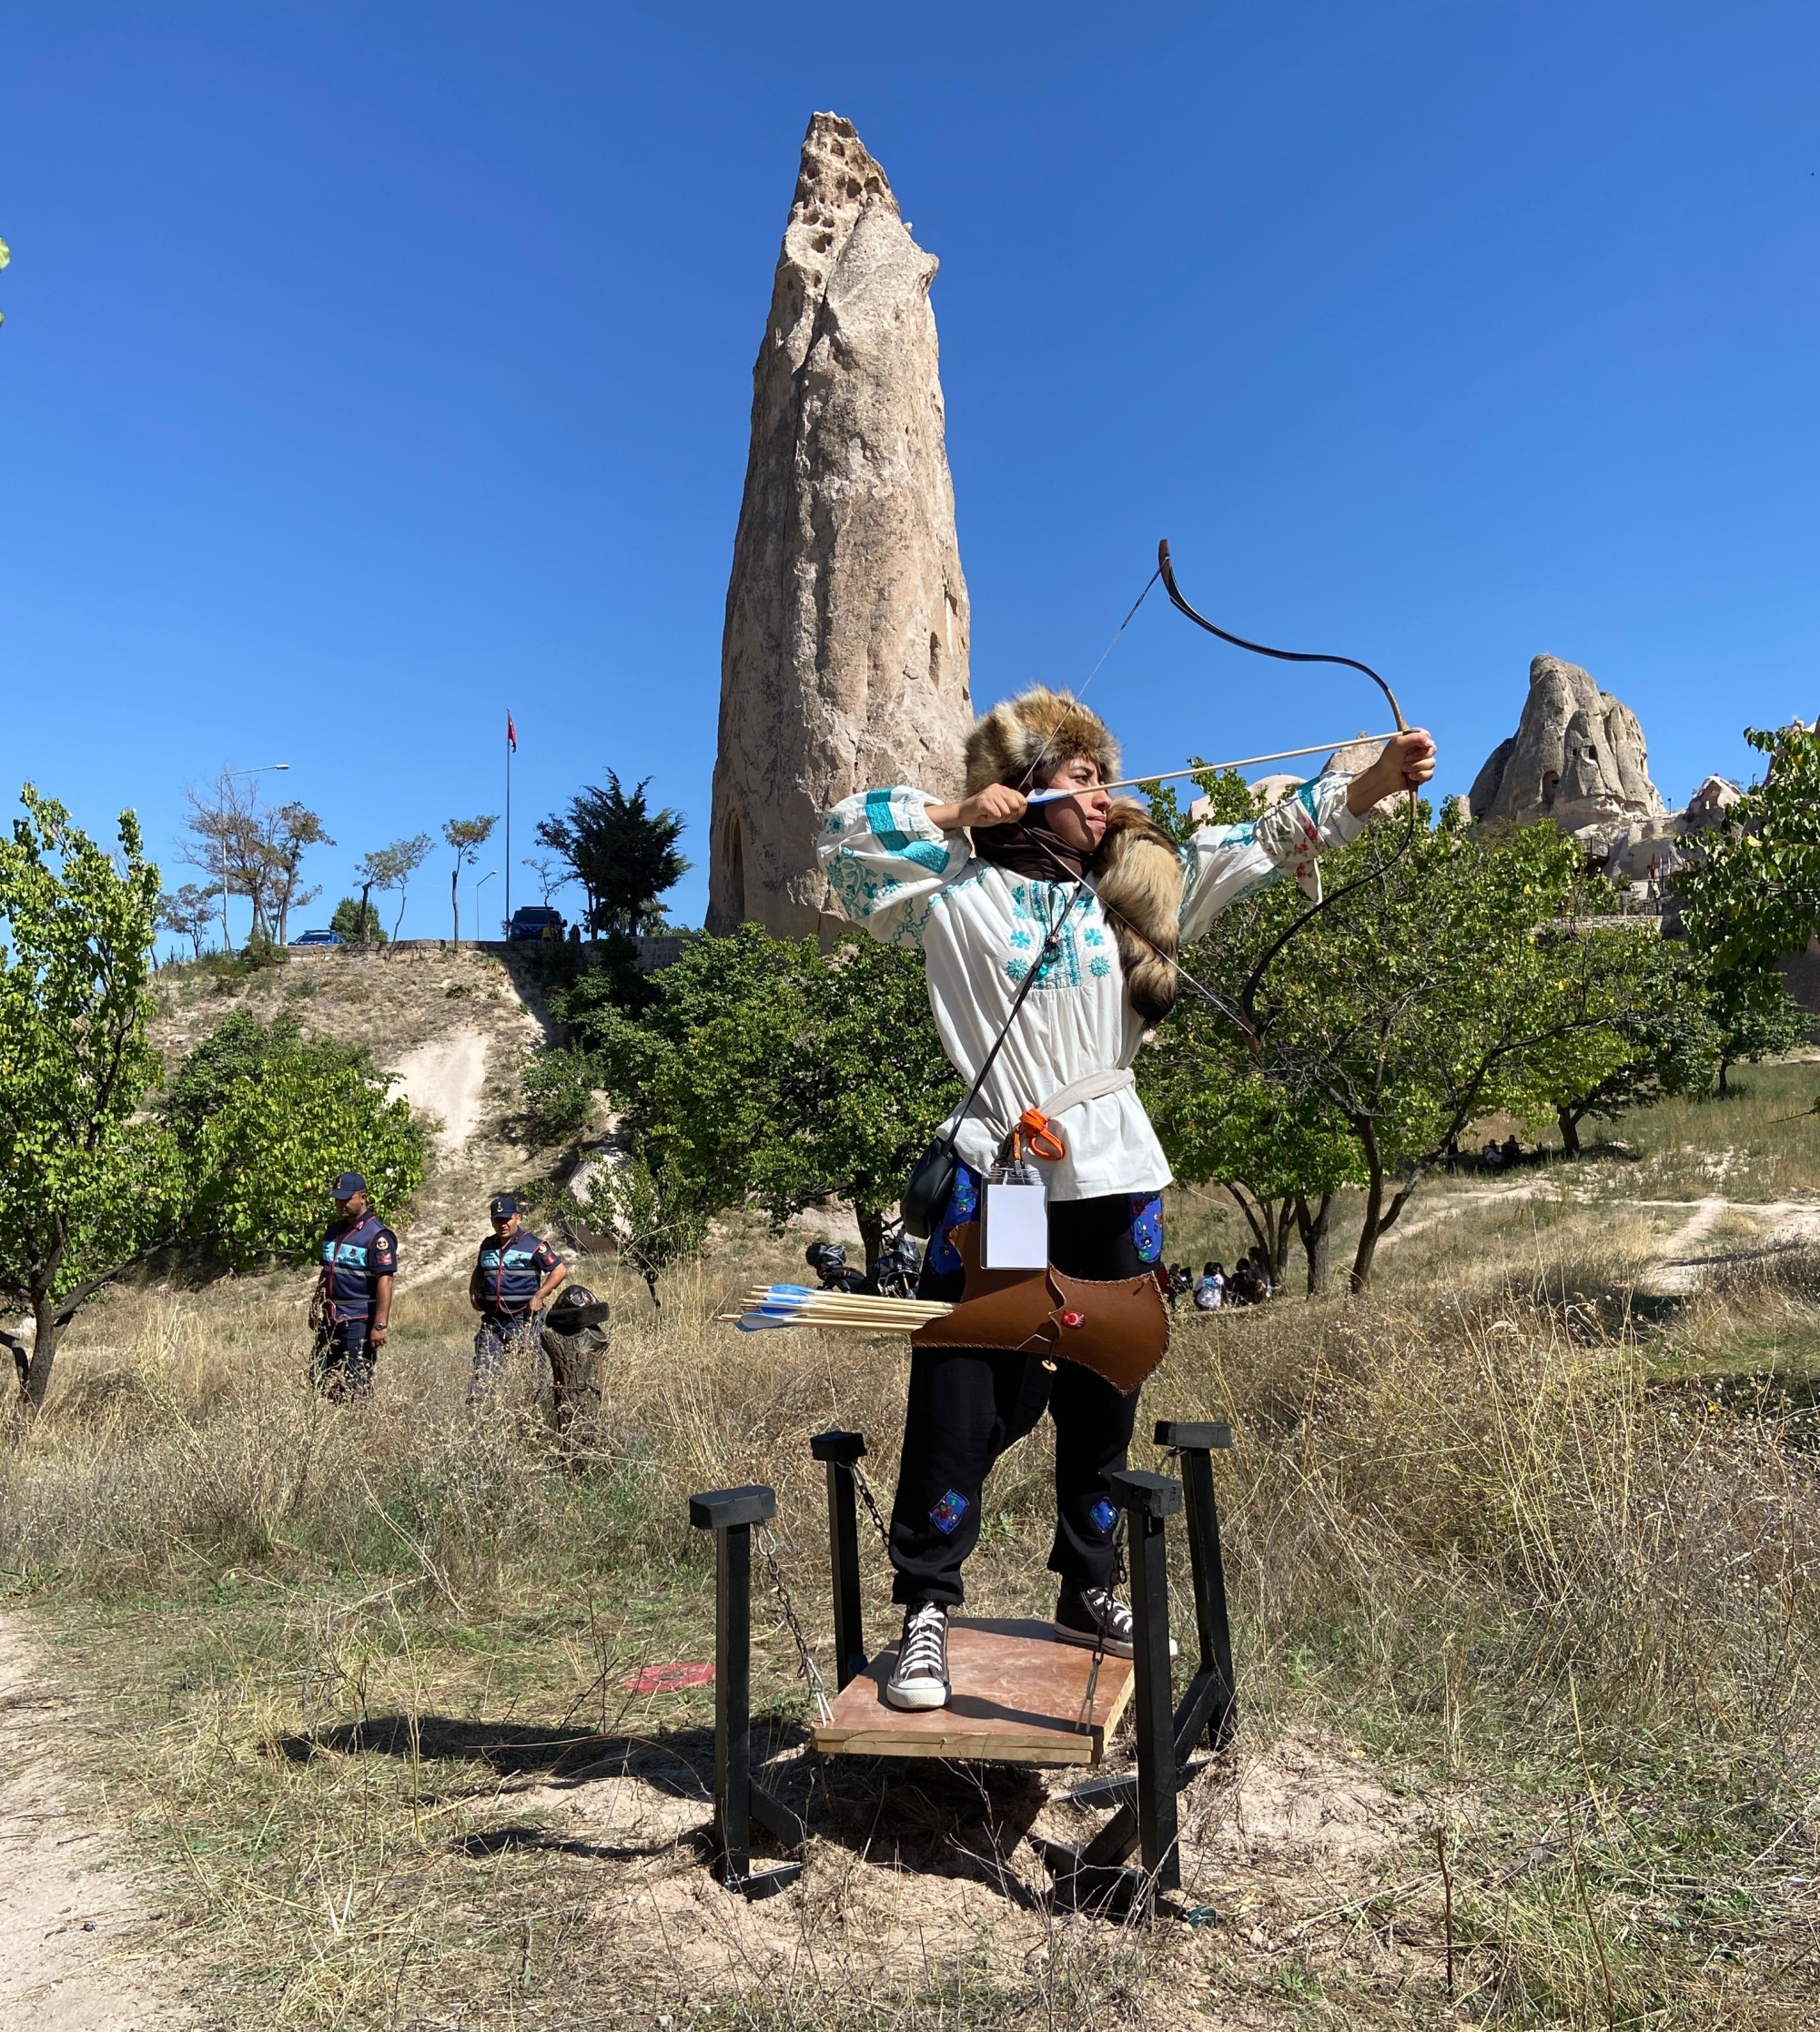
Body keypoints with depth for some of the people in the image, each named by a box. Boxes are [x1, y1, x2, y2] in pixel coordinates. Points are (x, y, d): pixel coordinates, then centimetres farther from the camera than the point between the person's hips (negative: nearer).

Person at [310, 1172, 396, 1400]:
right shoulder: (334, 1230, 11)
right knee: (320, 1378, 12)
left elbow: (384, 1281, -19)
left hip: (359, 1321, -8)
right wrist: (315, 1307, 20)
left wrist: (380, 1324, -24)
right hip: (330, 1318, 8)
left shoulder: (377, 1235, -15)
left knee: (356, 1384, -2)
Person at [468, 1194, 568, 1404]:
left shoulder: (533, 1245, -7)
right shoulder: (487, 1246, 12)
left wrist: (539, 1296, -13)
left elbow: (560, 1270, -8)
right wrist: (473, 1292, 12)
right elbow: (479, 1272, 31)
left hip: (524, 1320, -5)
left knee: (539, 1370, 0)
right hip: (492, 1321, 5)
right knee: (484, 1372, 2)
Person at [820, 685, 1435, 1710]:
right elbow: (846, 831, 3)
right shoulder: (961, 889, 2)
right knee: (966, 1398, -2)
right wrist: (960, 813, -2)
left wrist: (1382, 777, -5)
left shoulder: (1137, 887, 11)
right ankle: (927, 1607, 13)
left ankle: (1088, 1590, 31)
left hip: (1117, 1178, 4)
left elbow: (1261, 841, 4)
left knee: (1103, 1401, 14)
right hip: (1000, 1175, -4)